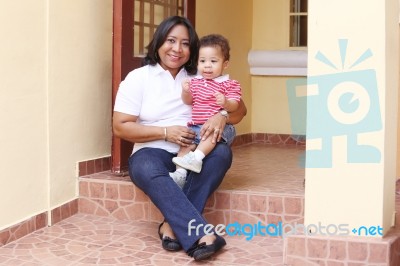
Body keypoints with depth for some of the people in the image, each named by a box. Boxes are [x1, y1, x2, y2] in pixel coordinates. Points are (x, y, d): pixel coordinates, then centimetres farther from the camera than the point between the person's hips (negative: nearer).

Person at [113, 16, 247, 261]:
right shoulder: (138, 78, 1)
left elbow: (240, 110, 5)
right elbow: (120, 127, -5)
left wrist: (222, 116, -19)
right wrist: (166, 132, -15)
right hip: (153, 153, -2)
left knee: (222, 152, -29)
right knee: (146, 169, -36)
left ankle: (173, 225, -31)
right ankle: (201, 235, -46)